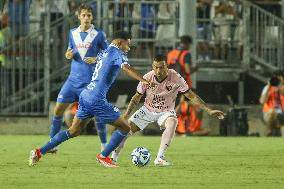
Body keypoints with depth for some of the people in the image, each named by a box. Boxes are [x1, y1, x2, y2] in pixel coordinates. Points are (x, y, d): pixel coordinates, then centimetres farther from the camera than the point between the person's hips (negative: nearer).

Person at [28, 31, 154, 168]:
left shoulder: (106, 52, 19)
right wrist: (143, 80, -35)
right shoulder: (116, 52, -7)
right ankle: (103, 157, 7)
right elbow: (126, 68, -25)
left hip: (86, 95, 9)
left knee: (73, 131, 18)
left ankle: (39, 152, 15)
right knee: (125, 128, 0)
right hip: (96, 99, -9)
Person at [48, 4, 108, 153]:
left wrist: (96, 60, -16)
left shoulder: (98, 35, -4)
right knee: (58, 109, -1)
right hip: (73, 79, 4)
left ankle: (104, 144, 11)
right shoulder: (73, 33, 7)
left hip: (91, 81, -4)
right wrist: (68, 55, -4)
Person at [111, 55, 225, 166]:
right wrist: (126, 114, -13)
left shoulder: (176, 78, -24)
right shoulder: (147, 78, -19)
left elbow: (191, 96, -15)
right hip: (147, 110, 2)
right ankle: (114, 156, 13)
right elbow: (137, 98, -3)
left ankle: (160, 158, -34)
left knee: (172, 123, -35)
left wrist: (209, 111, -19)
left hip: (166, 112, -2)